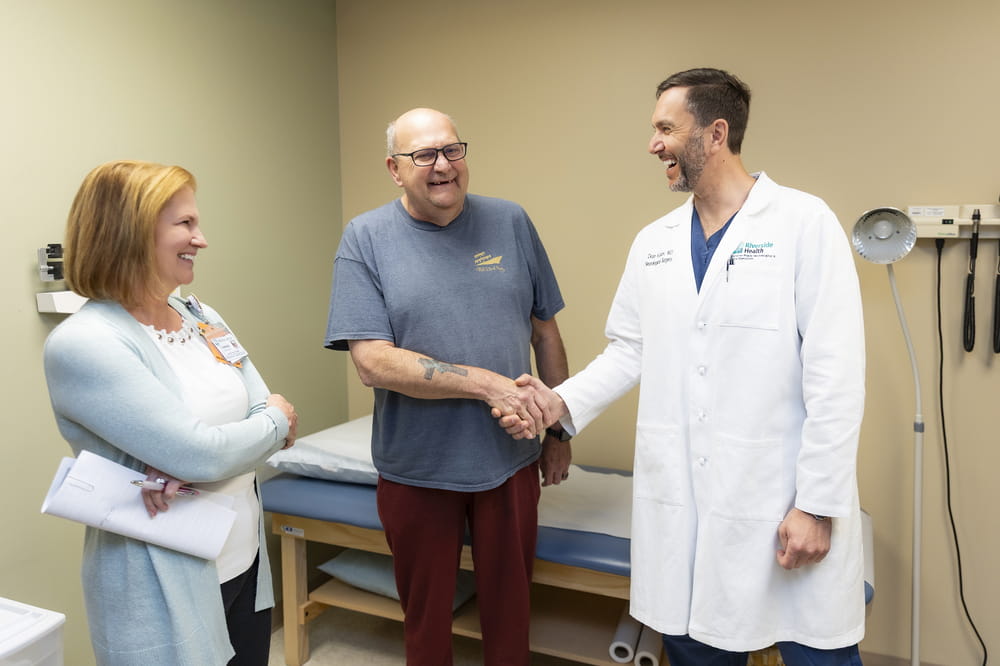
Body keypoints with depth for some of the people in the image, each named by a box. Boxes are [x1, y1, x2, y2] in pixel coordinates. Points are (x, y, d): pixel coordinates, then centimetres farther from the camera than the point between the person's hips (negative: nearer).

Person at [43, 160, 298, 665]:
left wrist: (183, 464, -18)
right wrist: (275, 423, -7)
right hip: (164, 593, -6)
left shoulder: (203, 318, 4)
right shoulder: (81, 345, -19)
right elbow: (202, 454, -25)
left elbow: (273, 417, -1)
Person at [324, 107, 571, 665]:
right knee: (426, 618, 19)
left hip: (511, 461, 2)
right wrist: (486, 383, -21)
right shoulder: (366, 238, -7)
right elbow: (373, 362, -16)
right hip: (417, 468, -1)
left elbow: (546, 332, 6)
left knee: (510, 610, 18)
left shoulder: (510, 223, 0)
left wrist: (558, 430, 8)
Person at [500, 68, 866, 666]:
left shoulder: (804, 223, -8)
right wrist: (563, 402, -2)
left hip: (784, 502, -4)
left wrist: (817, 504, -12)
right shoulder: (654, 243, 9)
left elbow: (835, 377, -11)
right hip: (682, 506, 5)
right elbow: (629, 352, 13)